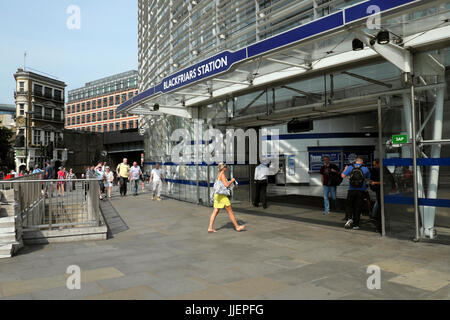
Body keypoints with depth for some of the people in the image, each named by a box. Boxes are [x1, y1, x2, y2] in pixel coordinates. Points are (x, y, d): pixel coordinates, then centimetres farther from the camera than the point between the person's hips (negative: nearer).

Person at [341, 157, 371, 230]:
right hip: (361, 191, 0)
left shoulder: (350, 167, 0)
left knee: (349, 205, 15)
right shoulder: (365, 168, 0)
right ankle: (355, 225, 9)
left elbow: (343, 176, -1)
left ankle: (349, 218, -8)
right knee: (358, 207, 7)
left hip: (351, 190, 0)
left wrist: (345, 169, 16)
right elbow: (368, 179, 9)